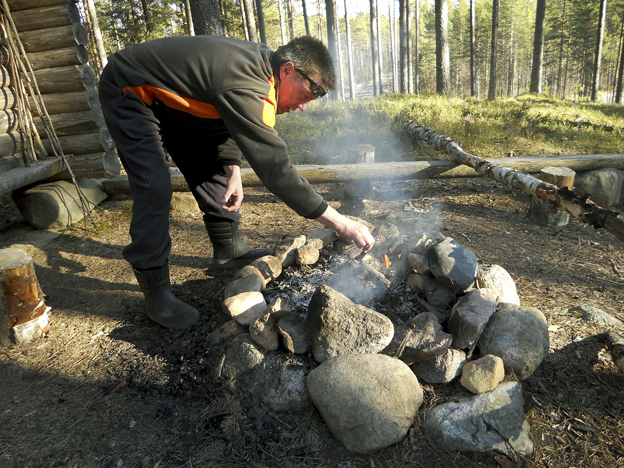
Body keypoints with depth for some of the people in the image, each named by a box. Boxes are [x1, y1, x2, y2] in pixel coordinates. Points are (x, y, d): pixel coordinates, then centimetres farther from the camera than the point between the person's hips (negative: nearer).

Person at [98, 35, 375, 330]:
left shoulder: (259, 63, -7)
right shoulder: (247, 87, -37)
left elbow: (233, 121, 7)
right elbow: (275, 170, -41)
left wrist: (233, 169, -8)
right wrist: (341, 224, -38)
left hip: (166, 97, 9)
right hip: (128, 93, -9)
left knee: (211, 168, 7)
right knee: (155, 188, -19)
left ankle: (228, 250, 21)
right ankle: (156, 293, -8)